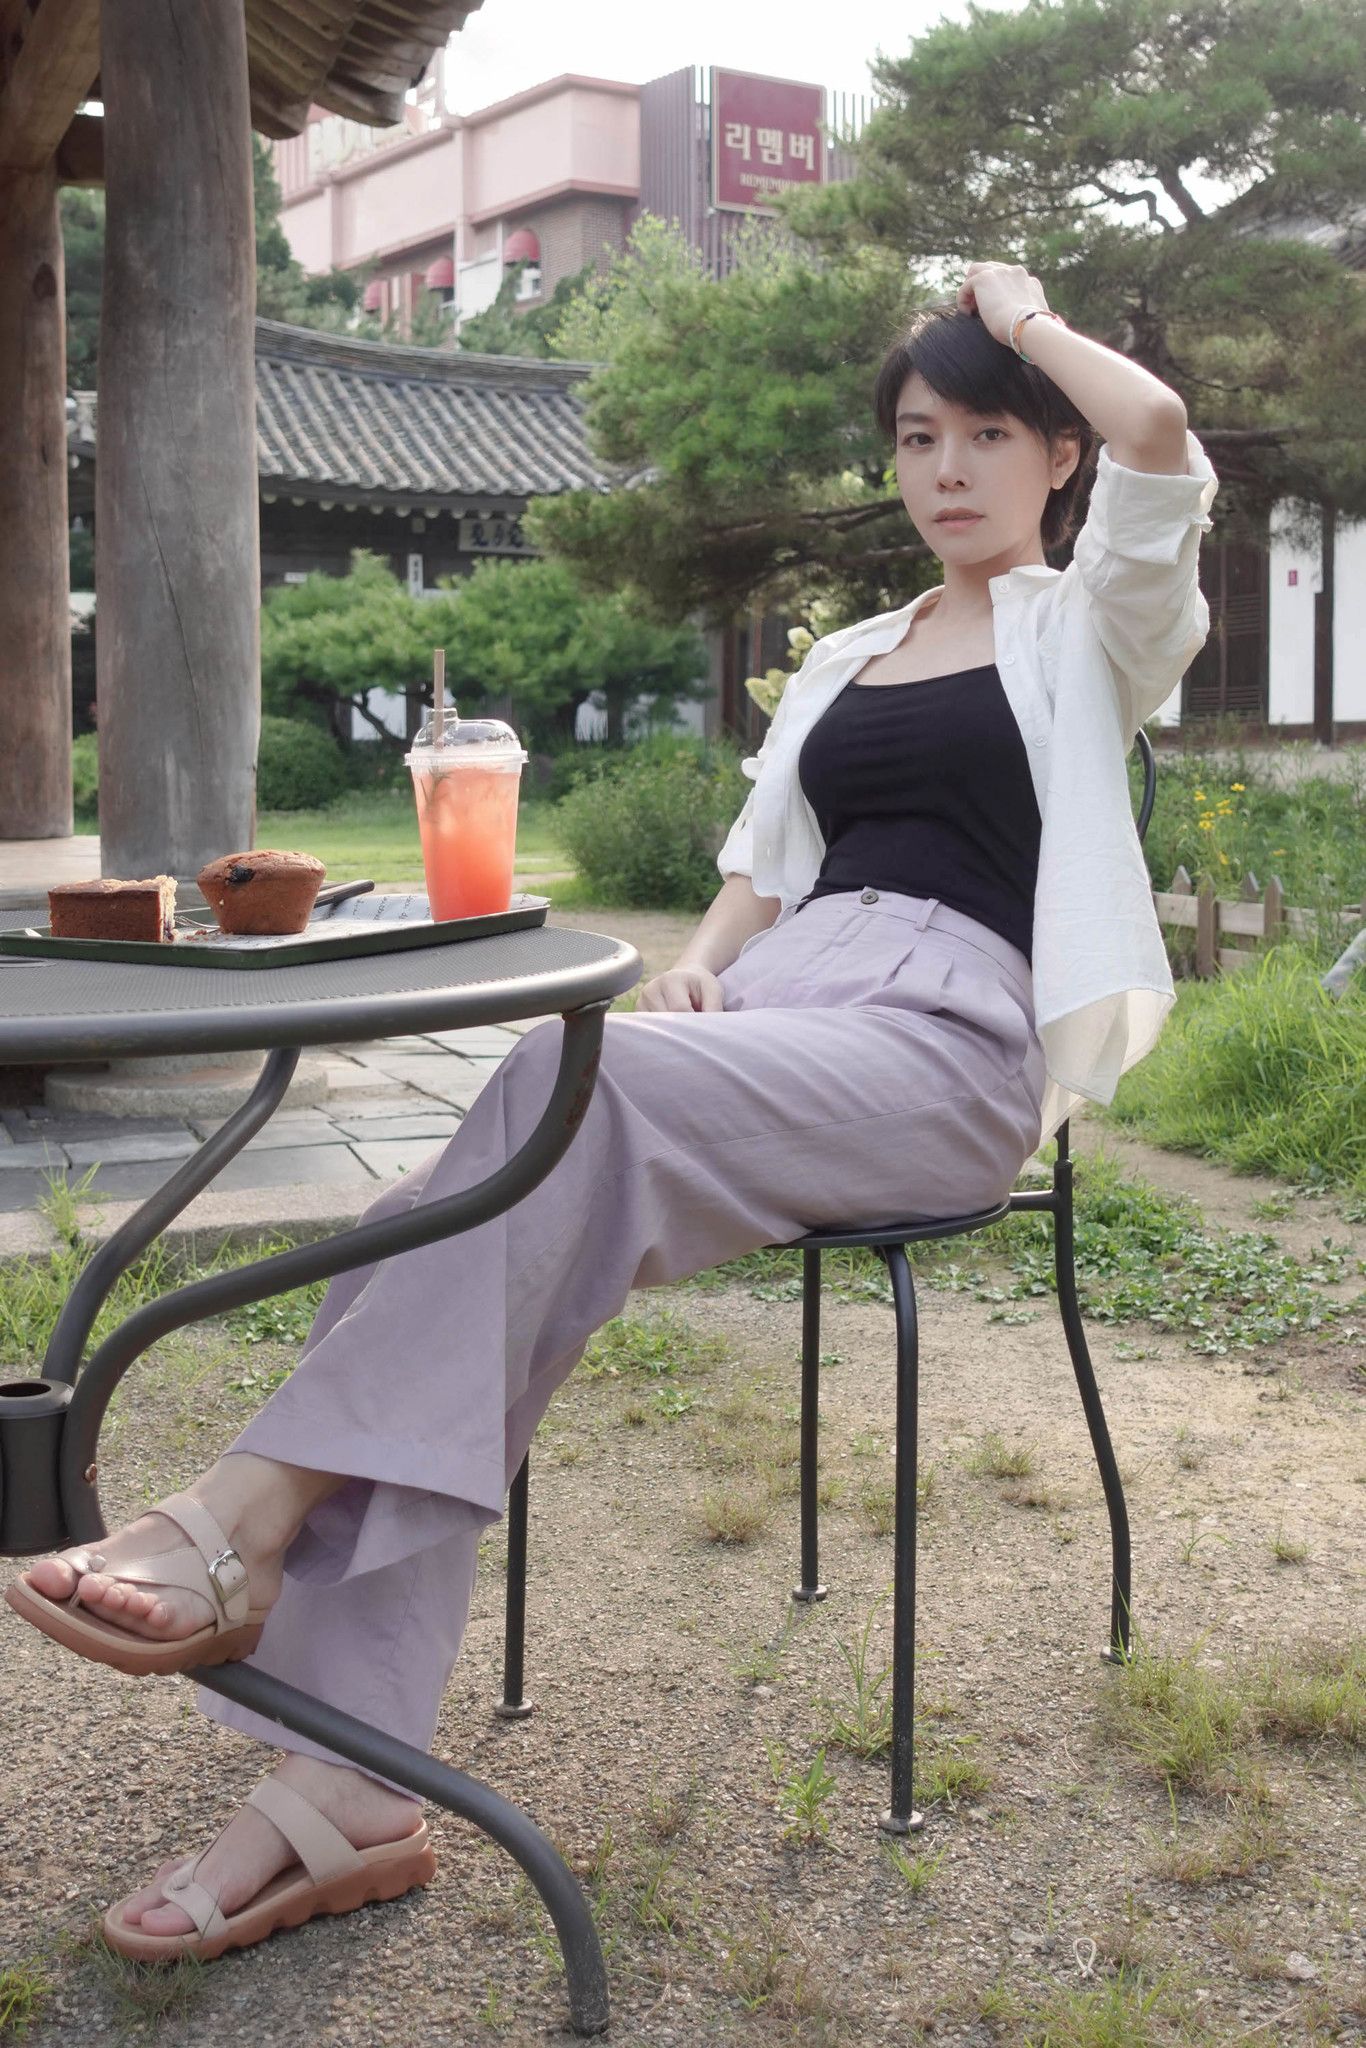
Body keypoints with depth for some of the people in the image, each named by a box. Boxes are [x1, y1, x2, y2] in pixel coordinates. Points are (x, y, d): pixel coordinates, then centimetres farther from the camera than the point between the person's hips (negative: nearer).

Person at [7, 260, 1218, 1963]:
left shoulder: (1087, 627, 12)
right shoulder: (843, 661, 30)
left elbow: (1157, 436, -9)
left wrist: (1024, 319, 10)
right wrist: (692, 966, 3)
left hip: (951, 1038, -5)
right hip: (772, 1006, 6)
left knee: (574, 1085, -35)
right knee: (432, 1236, -23)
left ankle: (246, 1517, -33)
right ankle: (343, 1793, -28)